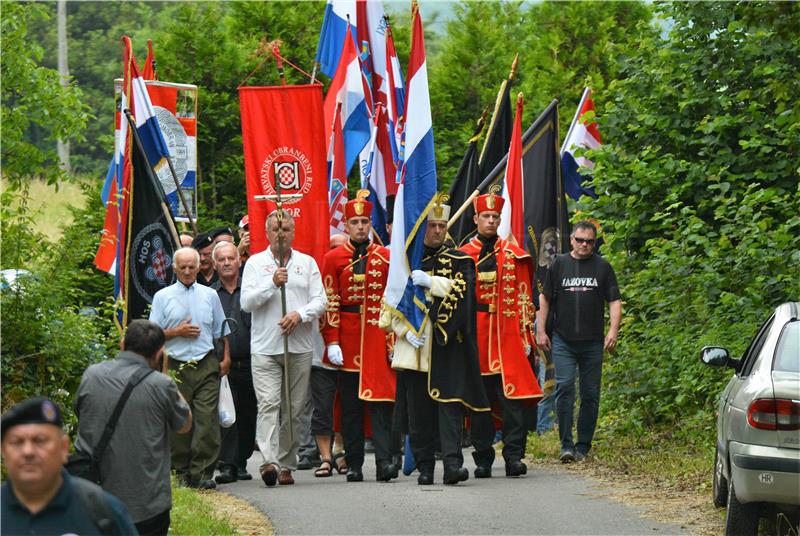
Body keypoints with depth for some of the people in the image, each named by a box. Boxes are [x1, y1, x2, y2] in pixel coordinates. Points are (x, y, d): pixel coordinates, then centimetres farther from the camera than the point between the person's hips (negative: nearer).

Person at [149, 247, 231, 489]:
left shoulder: (210, 296, 15)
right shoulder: (163, 297, 10)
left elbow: (221, 331, 19)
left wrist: (226, 358, 8)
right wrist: (177, 332, -7)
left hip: (206, 365, 1)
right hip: (176, 367, -1)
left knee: (207, 420, -10)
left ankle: (202, 473, -9)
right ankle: (180, 472, 7)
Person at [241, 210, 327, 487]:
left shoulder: (307, 263, 11)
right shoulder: (256, 263, 6)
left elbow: (320, 301, 4)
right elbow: (247, 302, -3)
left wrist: (300, 314, -14)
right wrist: (272, 283, -15)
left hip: (300, 347, 2)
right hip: (265, 347, -2)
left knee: (293, 409, 5)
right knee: (268, 404, -15)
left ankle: (286, 464, 13)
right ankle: (269, 461, -26)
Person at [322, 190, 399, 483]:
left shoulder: (385, 257, 7)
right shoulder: (334, 258, 4)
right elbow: (330, 303, 1)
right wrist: (332, 342, -7)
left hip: (378, 337, 0)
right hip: (348, 338, 0)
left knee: (381, 402, -8)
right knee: (350, 404, 5)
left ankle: (384, 461, -13)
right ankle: (354, 464, 10)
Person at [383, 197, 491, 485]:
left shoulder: (459, 261, 10)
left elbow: (463, 290, -8)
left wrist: (430, 282, -17)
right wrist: (405, 331, -6)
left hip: (448, 348, -2)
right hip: (414, 347, 2)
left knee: (450, 403, -12)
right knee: (418, 410, 3)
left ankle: (452, 463, -17)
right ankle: (424, 466, 9)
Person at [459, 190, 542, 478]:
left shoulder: (514, 254, 8)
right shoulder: (463, 256, 7)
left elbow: (523, 298, 7)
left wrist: (525, 336, 2)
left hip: (507, 335, 0)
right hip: (475, 336, 0)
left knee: (512, 396, -9)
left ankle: (514, 456, -8)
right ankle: (483, 461, 9)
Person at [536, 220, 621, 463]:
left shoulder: (603, 267, 8)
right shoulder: (559, 265, 8)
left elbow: (614, 301, 7)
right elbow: (545, 299, 12)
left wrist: (613, 330, -7)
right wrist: (541, 331, 6)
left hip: (592, 342, 1)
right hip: (563, 340, -1)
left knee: (590, 393, 3)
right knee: (564, 387, -11)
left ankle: (583, 446, 11)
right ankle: (566, 445, -11)